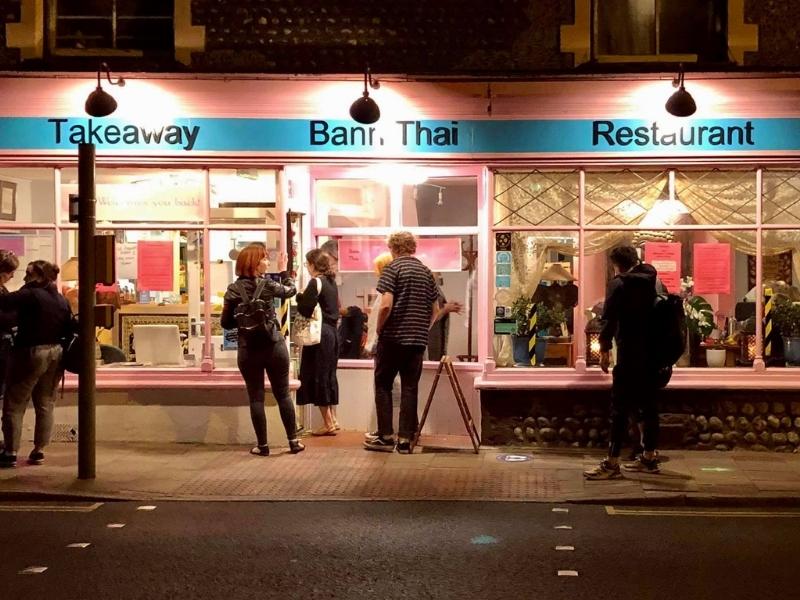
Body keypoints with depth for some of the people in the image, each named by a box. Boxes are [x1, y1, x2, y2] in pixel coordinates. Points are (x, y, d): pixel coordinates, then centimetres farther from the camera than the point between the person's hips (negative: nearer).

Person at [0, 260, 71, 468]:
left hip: (31, 353, -7)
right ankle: (39, 450, 15)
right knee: (45, 405, 13)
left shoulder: (30, 295, -14)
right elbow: (68, 329, 10)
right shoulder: (62, 300, 7)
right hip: (56, 354, 7)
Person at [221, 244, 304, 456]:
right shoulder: (267, 285, -7)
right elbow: (291, 290, 12)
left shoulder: (233, 290, -3)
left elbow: (226, 323, 0)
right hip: (274, 347, 0)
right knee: (283, 394, 10)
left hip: (248, 351, 1)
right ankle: (293, 441, 14)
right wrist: (284, 270, 26)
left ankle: (262, 445, 9)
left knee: (256, 398, 7)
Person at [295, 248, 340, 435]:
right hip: (332, 332, 9)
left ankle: (327, 423, -1)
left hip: (319, 334, -9)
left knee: (317, 377, -2)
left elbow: (305, 310, -18)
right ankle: (332, 419, 19)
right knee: (328, 375, 15)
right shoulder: (331, 282, 12)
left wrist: (300, 296, 0)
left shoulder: (316, 282, -13)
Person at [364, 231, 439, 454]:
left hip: (393, 337, -5)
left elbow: (386, 305, -16)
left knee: (383, 386, 7)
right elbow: (435, 310, 13)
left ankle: (386, 436, 5)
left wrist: (379, 329, -3)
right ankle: (405, 440, 5)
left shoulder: (392, 268, -6)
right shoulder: (426, 271, 11)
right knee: (410, 388, 7)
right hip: (418, 340, 5)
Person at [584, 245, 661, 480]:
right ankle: (649, 457, 19)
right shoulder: (650, 281, 11)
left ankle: (612, 463, -8)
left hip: (630, 356, -7)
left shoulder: (618, 284, -8)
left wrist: (605, 349, -10)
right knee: (649, 406, 13)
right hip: (654, 354, 7)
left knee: (620, 409, -6)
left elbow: (610, 319, -13)